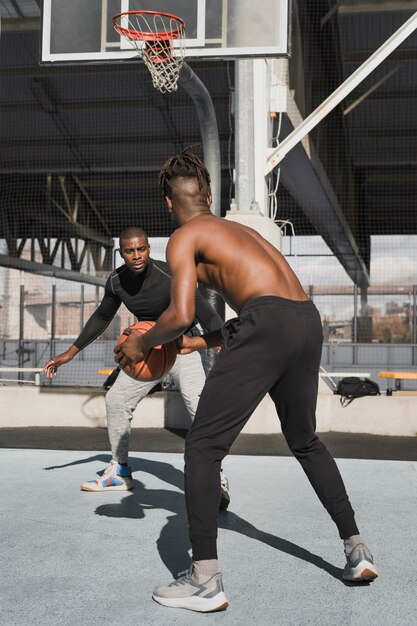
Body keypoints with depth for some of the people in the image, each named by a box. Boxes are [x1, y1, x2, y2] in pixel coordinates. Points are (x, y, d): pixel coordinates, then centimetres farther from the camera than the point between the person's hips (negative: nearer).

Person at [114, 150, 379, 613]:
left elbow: (181, 314, -7)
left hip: (269, 325, -8)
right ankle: (357, 551, 29)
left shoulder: (184, 238, 7)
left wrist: (142, 343, 11)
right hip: (308, 319, 8)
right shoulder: (238, 230, 29)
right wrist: (202, 343, 34)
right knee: (305, 441, 26)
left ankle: (205, 582, 0)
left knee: (203, 446, 1)